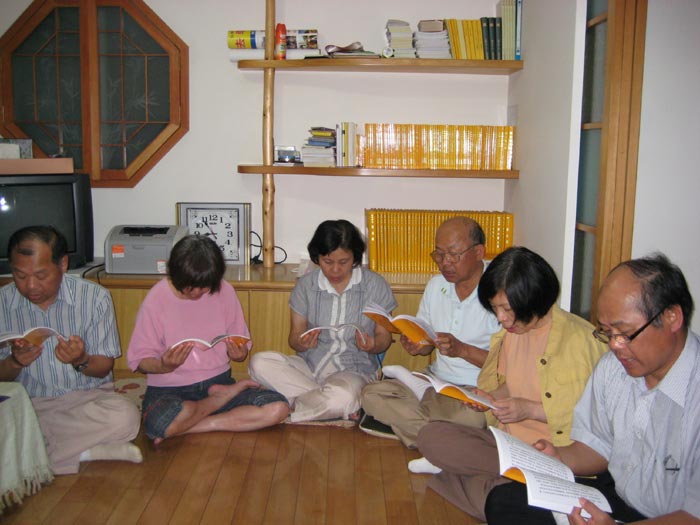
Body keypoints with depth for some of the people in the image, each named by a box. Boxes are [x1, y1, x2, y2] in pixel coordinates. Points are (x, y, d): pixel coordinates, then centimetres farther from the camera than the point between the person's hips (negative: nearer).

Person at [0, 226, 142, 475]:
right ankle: (86, 452, -17)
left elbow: (104, 367, -2)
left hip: (87, 397, -1)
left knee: (125, 417, -33)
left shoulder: (95, 297, -7)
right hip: (26, 404, 1)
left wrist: (81, 361, -25)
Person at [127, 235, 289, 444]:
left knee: (278, 408, -20)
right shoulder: (156, 299, -9)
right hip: (169, 390, -2)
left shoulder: (224, 291, -2)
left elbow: (241, 350, 6)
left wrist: (238, 353, -18)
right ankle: (225, 396, -7)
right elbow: (140, 360, -5)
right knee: (161, 423, -38)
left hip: (218, 381, 2)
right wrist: (164, 366, -27)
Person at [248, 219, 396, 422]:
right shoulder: (306, 285, 2)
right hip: (309, 365, 4)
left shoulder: (375, 285, -2)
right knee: (260, 363, -25)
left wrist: (372, 346, -21)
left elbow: (384, 336, 3)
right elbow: (295, 336, 5)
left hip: (354, 370, -3)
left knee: (342, 396, -40)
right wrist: (302, 343, -20)